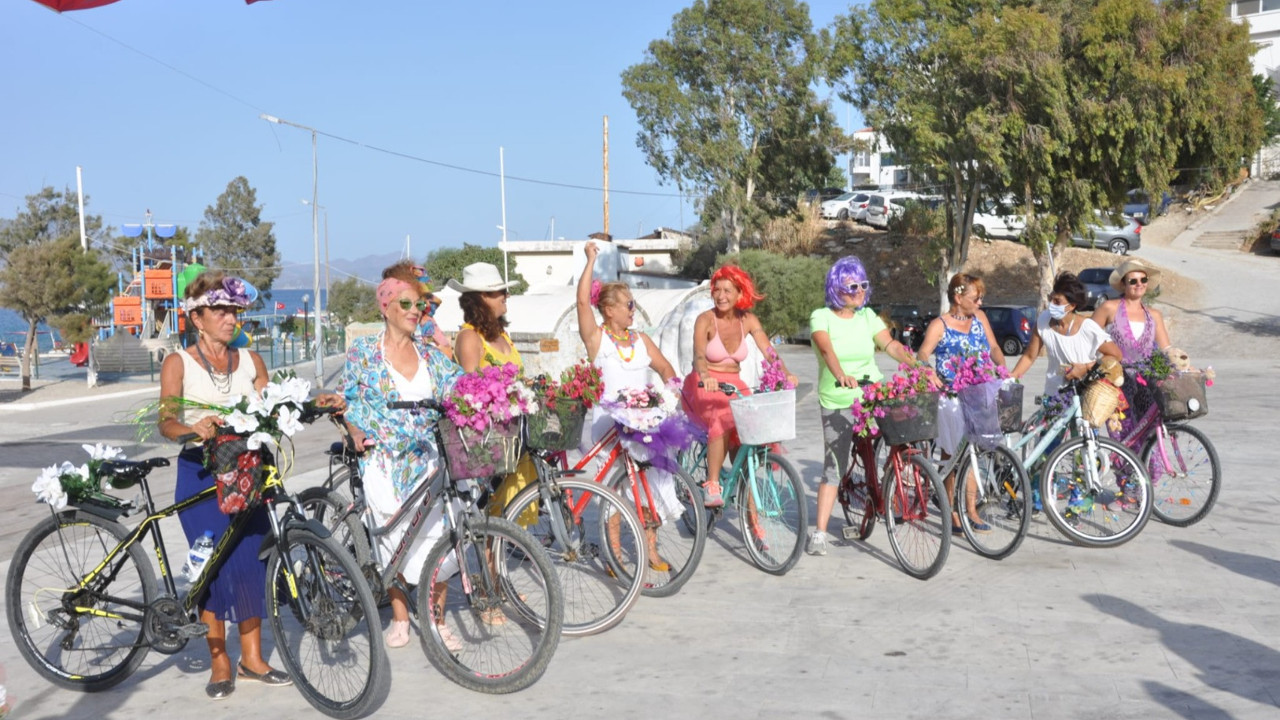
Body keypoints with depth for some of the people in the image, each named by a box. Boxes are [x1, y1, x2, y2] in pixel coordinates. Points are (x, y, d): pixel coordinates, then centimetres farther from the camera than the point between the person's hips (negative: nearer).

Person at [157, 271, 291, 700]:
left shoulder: (250, 360, 10)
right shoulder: (179, 363, -2)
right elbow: (166, 424, -13)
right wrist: (193, 428, -34)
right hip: (200, 473, -3)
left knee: (252, 562, 1)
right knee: (215, 565, -5)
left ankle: (252, 658, 14)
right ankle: (219, 662, 8)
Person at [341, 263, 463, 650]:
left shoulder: (431, 353, 9)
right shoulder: (364, 350, 1)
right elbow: (350, 398, 4)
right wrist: (358, 436, -10)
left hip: (426, 459, 2)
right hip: (383, 459, -2)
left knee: (436, 538, -5)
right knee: (394, 539, 1)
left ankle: (436, 621, 8)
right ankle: (399, 619, 18)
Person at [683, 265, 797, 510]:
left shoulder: (748, 320, 2)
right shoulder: (705, 320, -10)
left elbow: (768, 351, -9)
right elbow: (698, 354, -26)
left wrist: (786, 375, -27)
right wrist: (705, 377, -47)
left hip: (734, 386, 4)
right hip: (705, 387, -4)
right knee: (723, 422, -33)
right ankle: (712, 487, -28)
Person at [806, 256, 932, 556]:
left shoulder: (868, 316, 6)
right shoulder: (821, 317, -7)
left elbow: (891, 345, -5)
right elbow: (827, 349, -25)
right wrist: (841, 375, -44)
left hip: (873, 396, 3)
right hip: (837, 403, -3)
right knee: (833, 467, -6)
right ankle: (819, 533, -1)